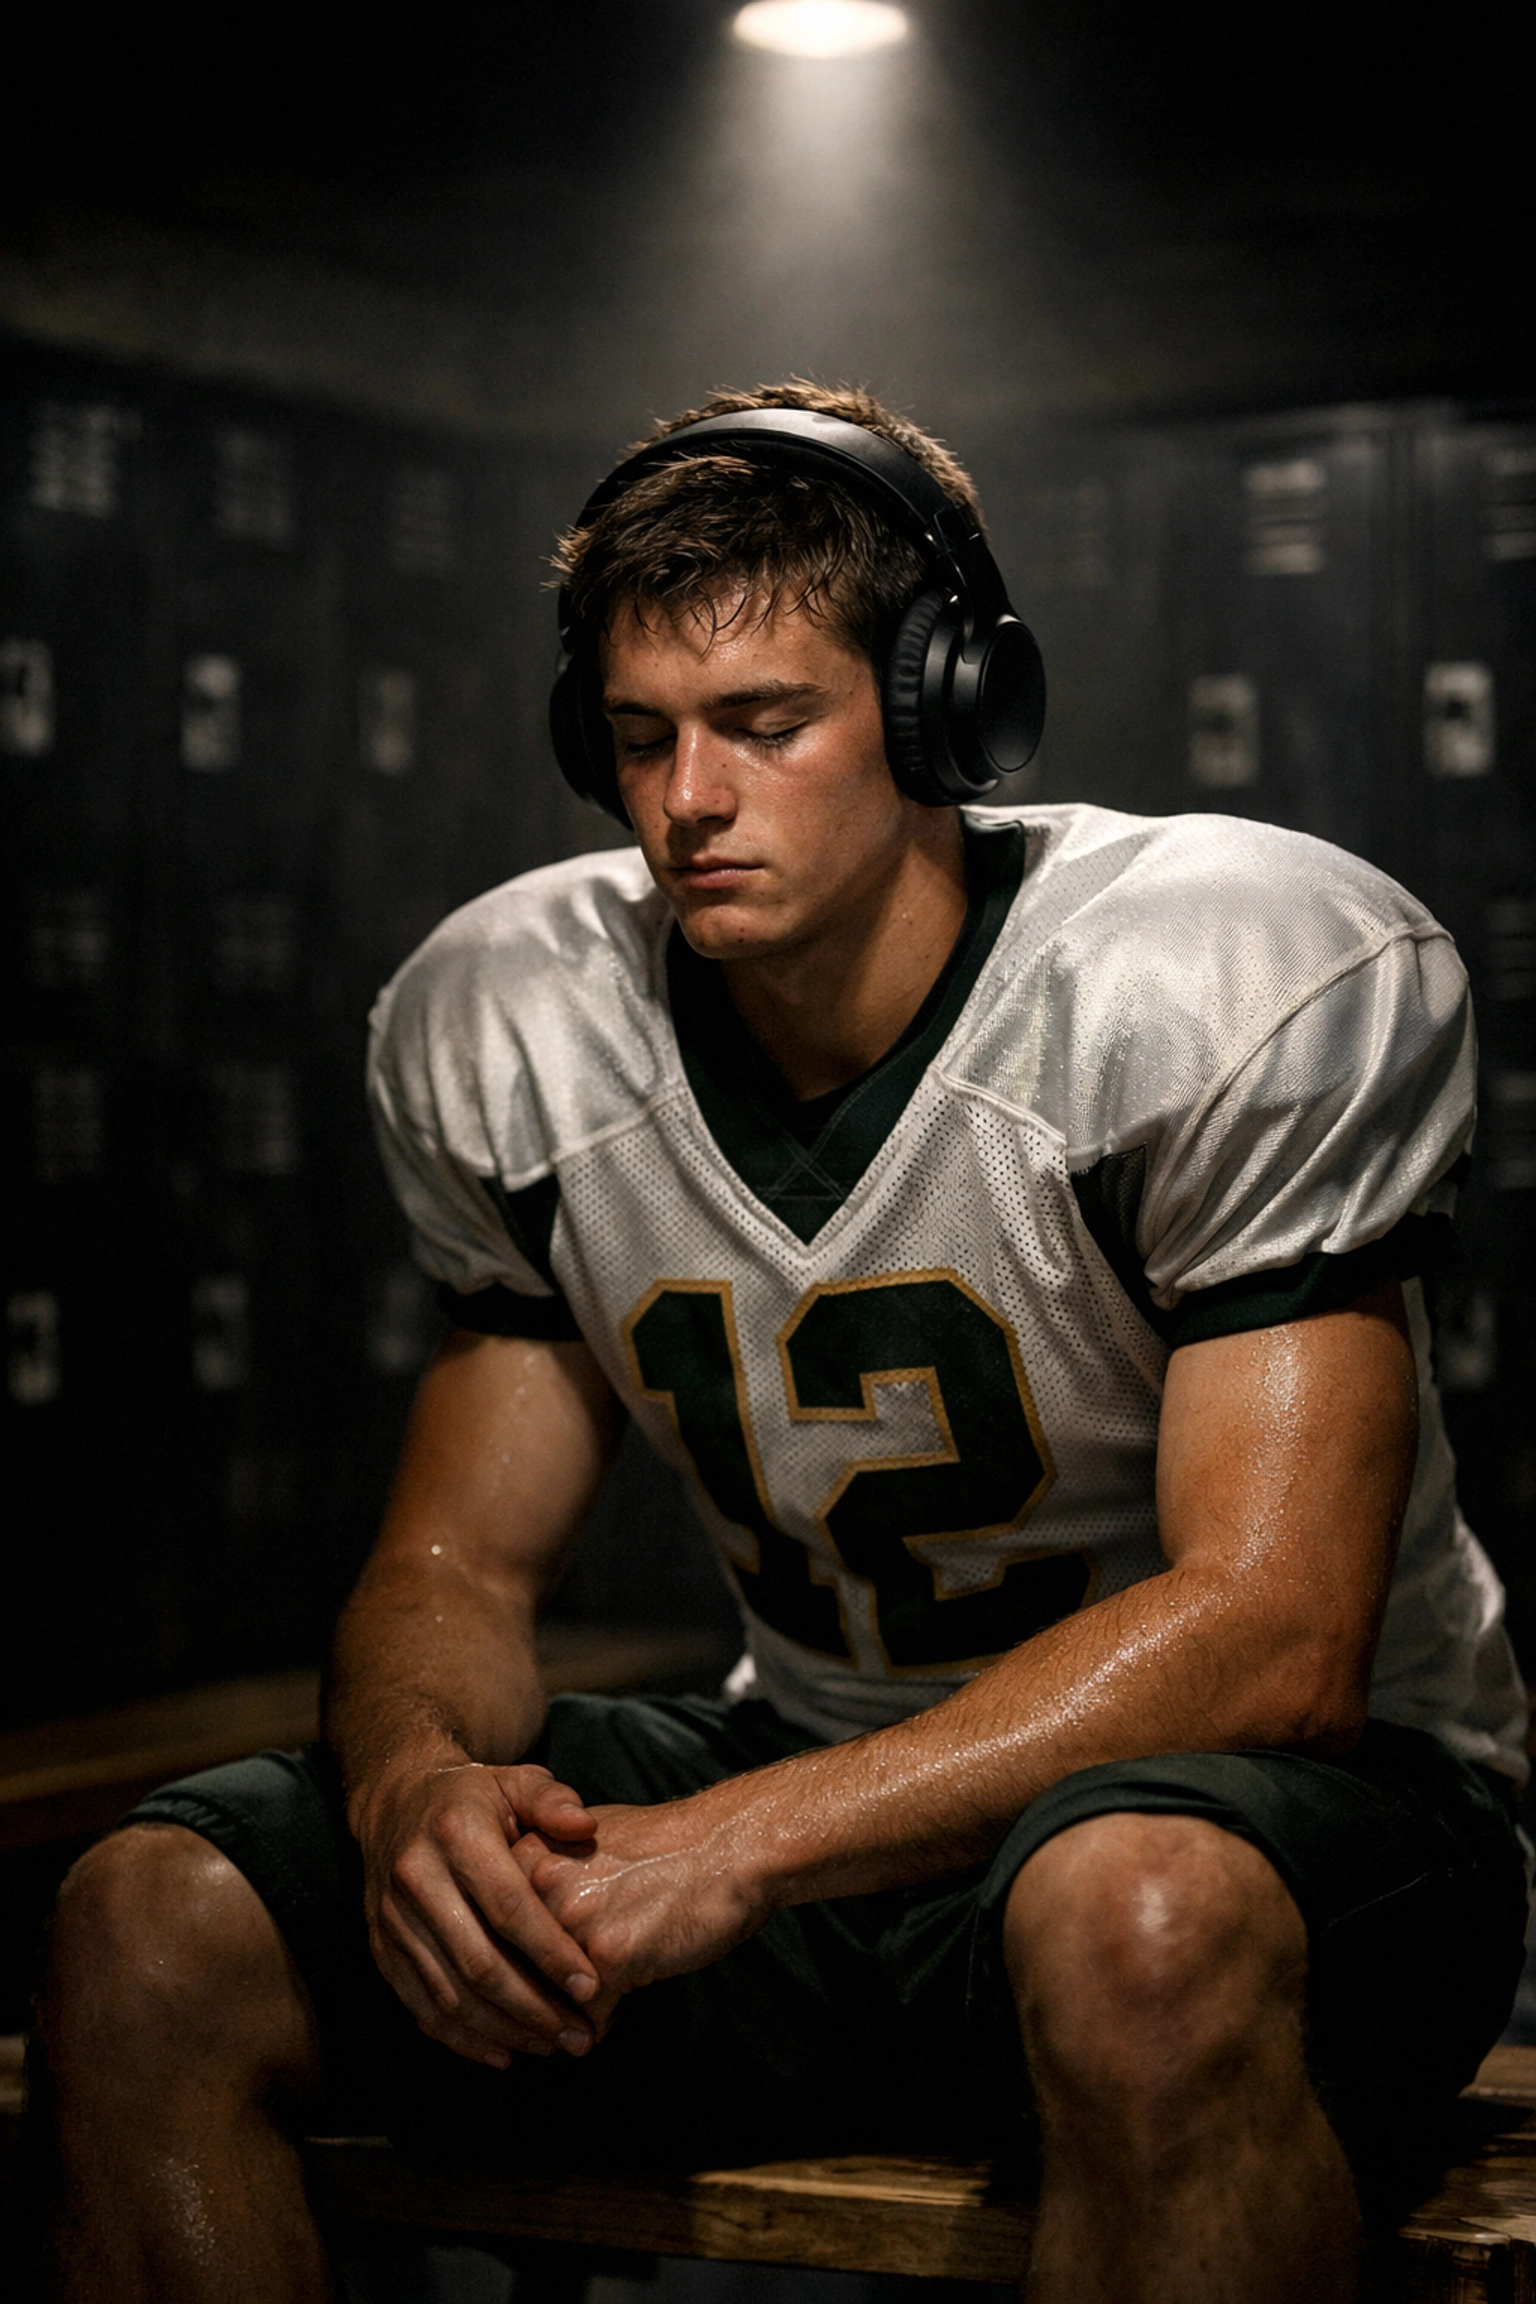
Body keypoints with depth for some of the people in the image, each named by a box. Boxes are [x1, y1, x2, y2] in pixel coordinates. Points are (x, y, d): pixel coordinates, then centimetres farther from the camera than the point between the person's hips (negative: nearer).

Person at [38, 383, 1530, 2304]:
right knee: (153, 1924, -13)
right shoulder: (515, 1030, -1)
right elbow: (454, 1561, 4)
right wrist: (415, 1773, -23)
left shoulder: (1250, 977, -17)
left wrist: (732, 1845, -32)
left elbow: (1276, 1634, -23)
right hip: (833, 1795, 5)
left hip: (1288, 1794, -4)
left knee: (1142, 1918, -43)